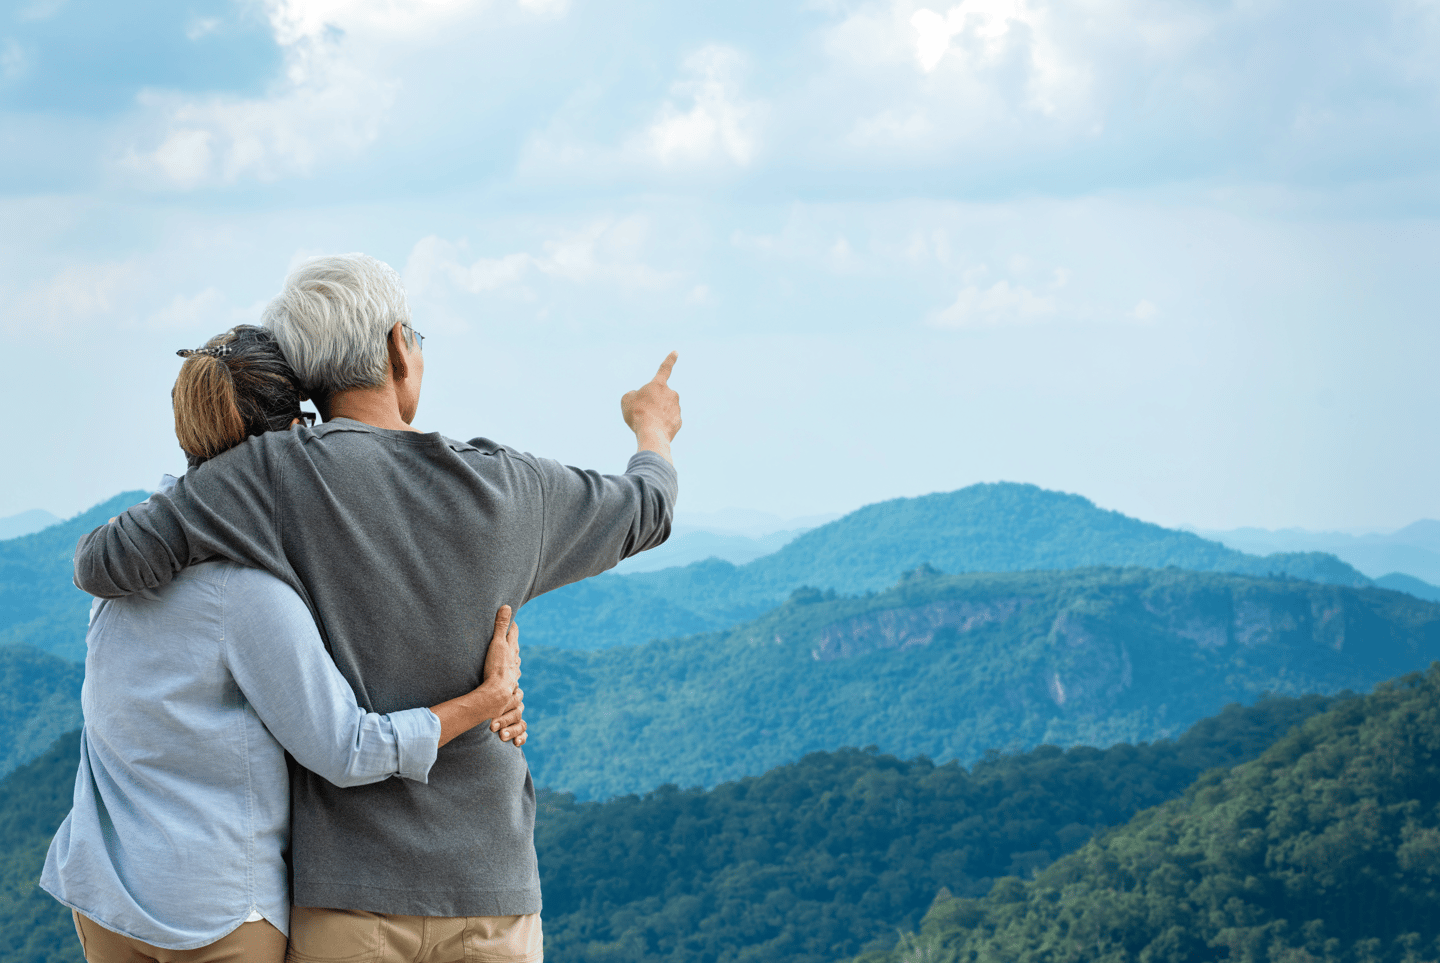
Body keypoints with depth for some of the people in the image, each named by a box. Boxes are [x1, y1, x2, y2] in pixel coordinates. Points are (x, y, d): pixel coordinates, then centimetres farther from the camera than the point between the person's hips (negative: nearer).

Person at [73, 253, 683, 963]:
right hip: (489, 890, 2)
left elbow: (106, 564, -13)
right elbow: (646, 511, 21)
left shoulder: (274, 473, -9)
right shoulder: (505, 487, 2)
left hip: (348, 889, -2)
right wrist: (653, 430, 46)